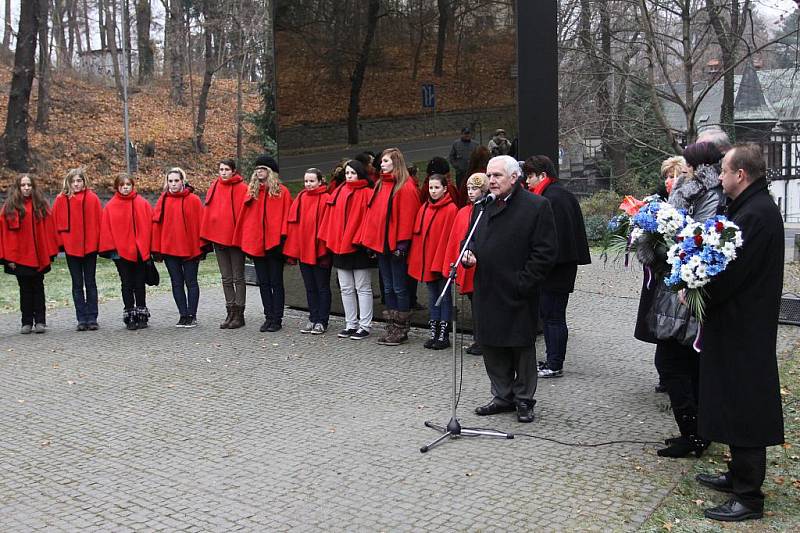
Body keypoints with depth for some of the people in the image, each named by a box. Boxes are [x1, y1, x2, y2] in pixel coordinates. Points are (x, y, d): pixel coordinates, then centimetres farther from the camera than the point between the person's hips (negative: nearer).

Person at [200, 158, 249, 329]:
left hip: (236, 238, -5)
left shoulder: (242, 189, -7)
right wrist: (207, 237, 5)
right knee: (226, 279, 10)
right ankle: (231, 313, 17)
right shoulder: (214, 187, 8)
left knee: (238, 278, 2)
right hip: (218, 237, 5)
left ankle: (239, 314, 8)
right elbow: (208, 212, 9)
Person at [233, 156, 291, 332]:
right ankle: (269, 317, 15)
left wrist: (282, 238, -13)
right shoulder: (252, 191, 12)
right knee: (263, 283, 9)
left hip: (274, 244, -5)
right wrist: (243, 241, 6)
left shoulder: (281, 191, -1)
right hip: (256, 244, 5)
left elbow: (285, 216, -5)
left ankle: (277, 319, 7)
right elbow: (245, 217, 11)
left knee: (276, 282, 2)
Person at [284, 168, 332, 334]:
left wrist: (324, 249, -17)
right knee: (310, 288, 14)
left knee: (322, 287, 5)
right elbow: (293, 224, 8)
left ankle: (322, 322, 12)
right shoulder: (300, 199, 9)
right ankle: (313, 319, 23)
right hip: (303, 251, 6)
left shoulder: (326, 199, -8)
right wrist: (292, 250, 3)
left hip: (320, 252, -6)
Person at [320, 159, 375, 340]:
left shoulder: (367, 194, -4)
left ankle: (364, 326, 5)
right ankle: (351, 325, 18)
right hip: (340, 247, 6)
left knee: (363, 288, 1)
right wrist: (331, 240, 4)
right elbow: (331, 219, 10)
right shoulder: (338, 193, 11)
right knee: (346, 289, 10)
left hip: (359, 248, -6)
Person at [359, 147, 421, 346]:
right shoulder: (380, 185, 14)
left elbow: (406, 217, -15)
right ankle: (391, 328, 19)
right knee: (388, 287, 12)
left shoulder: (406, 187, -9)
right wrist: (369, 240, 9)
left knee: (399, 288, 0)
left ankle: (401, 329, 7)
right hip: (380, 244, 8)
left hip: (396, 245, -8)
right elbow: (372, 213, 15)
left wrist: (402, 243, -19)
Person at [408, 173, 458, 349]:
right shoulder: (424, 208, 9)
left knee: (444, 297, 3)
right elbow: (417, 234, 10)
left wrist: (445, 260, -17)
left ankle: (444, 335, 9)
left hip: (443, 262, -6)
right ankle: (434, 333, 19)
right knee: (432, 297, 12)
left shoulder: (451, 209, -10)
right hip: (426, 261, 6)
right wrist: (416, 259, 5)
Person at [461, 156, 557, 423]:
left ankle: (524, 400, 19)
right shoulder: (483, 207, 11)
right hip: (487, 292, 6)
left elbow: (546, 251, -11)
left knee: (522, 348, 6)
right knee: (492, 347, 12)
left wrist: (523, 283, -14)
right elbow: (472, 240, 23)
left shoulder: (536, 206, -8)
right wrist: (469, 255, 0)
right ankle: (503, 397, 26)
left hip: (518, 294, -6)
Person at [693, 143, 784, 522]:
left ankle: (748, 497, 6)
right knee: (738, 408, 19)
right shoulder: (756, 207, 12)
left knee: (743, 410, -2)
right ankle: (739, 475, 33)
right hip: (745, 324, 10)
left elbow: (731, 274, -25)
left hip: (744, 331, -10)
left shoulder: (756, 214, -21)